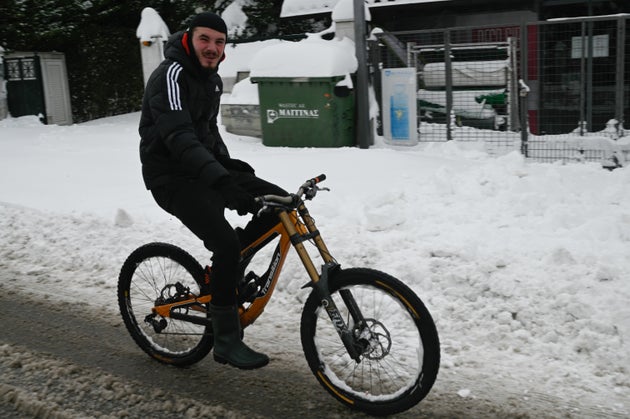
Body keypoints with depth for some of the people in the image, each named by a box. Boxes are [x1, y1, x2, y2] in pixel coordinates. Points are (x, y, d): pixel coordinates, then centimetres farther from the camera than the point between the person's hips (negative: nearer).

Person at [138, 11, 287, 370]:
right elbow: (178, 137, -32)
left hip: (204, 171, 8)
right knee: (226, 242, -24)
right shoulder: (171, 75, -17)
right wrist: (221, 179, -44)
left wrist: (228, 163, 7)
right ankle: (227, 340, -11)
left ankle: (226, 272, 9)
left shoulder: (212, 79, 12)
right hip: (172, 177, -8)